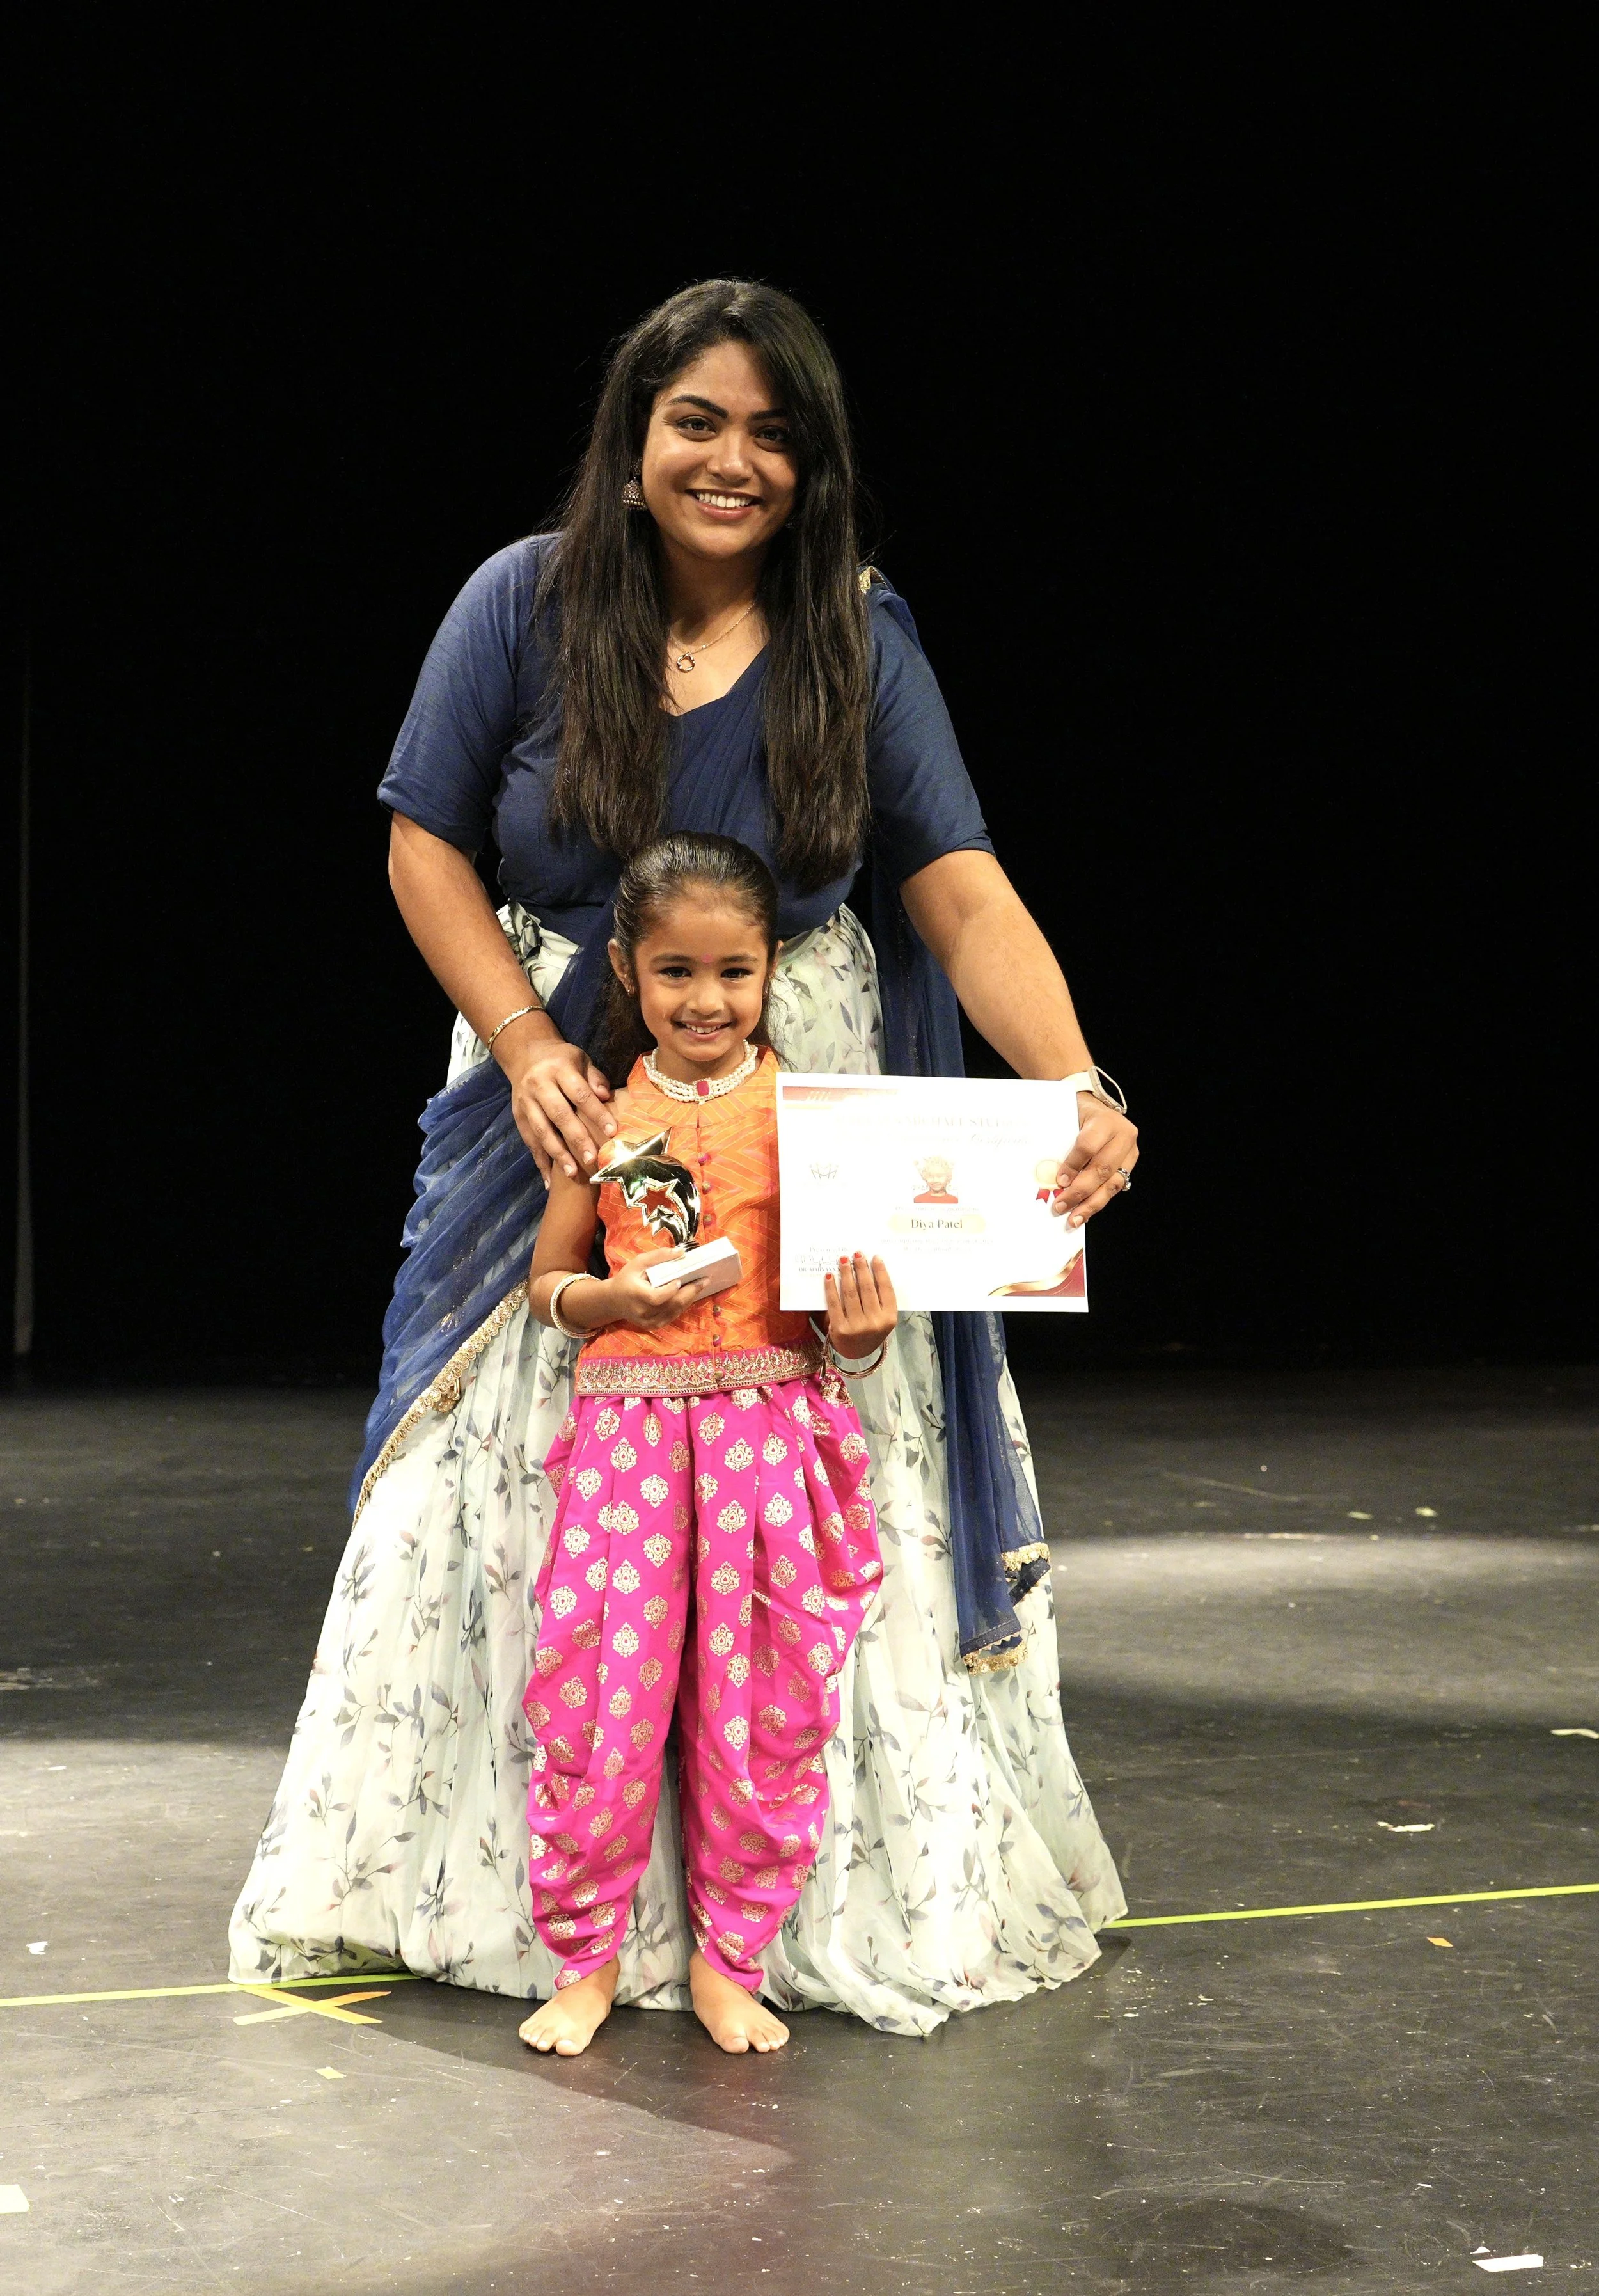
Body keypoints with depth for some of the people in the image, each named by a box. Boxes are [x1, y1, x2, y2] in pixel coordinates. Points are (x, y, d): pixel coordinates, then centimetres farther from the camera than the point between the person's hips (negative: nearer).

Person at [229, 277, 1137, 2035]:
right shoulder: (528, 605, -7)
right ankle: (486, 1887, 20)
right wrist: (526, 1045, -15)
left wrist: (1076, 1090, -31)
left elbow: (967, 898, -14)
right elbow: (425, 846, -1)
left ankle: (835, 1896, 19)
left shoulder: (859, 637, -6)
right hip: (568, 1100, 0)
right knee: (521, 1496, 5)